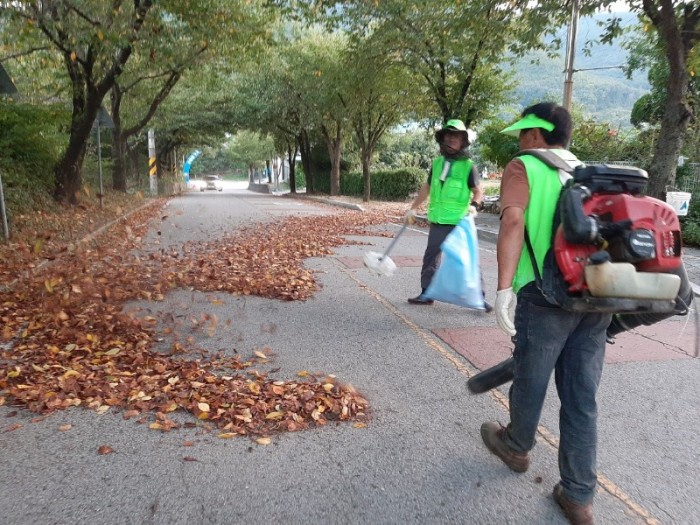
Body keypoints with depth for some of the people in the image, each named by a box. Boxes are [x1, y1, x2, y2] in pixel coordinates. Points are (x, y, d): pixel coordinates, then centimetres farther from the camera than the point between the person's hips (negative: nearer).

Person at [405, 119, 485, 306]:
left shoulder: (468, 166, -4)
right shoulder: (437, 163, 9)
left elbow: (478, 191, -5)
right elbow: (427, 188, 18)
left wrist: (474, 205, -26)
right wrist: (412, 209, 19)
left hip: (460, 223, -5)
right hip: (438, 221, 5)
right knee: (431, 257, 11)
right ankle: (426, 293, 22)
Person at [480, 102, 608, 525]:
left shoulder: (523, 167, 2)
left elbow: (514, 222, -14)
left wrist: (504, 287, -18)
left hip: (547, 293, -6)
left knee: (530, 379, 15)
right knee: (582, 396, 11)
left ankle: (517, 447, 39)